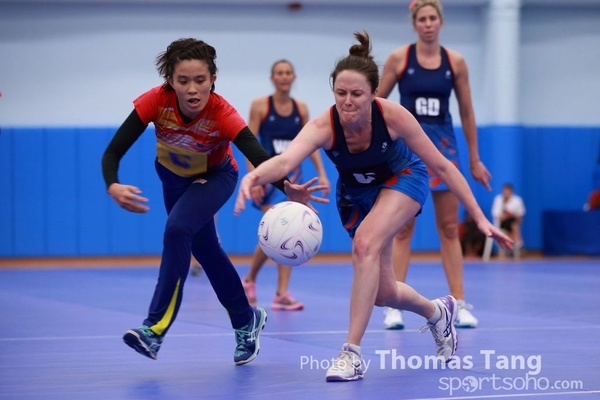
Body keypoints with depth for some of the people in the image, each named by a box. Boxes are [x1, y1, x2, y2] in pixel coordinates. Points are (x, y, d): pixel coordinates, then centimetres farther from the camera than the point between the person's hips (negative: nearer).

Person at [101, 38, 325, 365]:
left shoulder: (222, 114, -38)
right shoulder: (156, 101, -33)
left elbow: (261, 159, -48)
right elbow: (113, 152, -32)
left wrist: (287, 188, -68)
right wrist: (113, 186, -52)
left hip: (215, 178, -3)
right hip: (173, 176, 3)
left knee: (177, 230, -27)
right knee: (204, 250, 12)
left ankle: (155, 329, -23)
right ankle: (246, 321, 35)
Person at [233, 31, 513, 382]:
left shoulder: (392, 115, -33)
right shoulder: (324, 126, -34)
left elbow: (442, 166, -22)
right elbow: (286, 160, -54)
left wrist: (480, 218, -23)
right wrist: (255, 175, -77)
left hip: (403, 179, -3)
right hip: (355, 194, 3)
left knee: (366, 243, -31)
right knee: (383, 292, 6)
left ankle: (352, 353, -25)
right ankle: (438, 312, 40)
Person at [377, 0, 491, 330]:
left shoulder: (455, 62, 1)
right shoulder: (399, 58, -4)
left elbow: (467, 112, 7)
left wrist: (475, 159, 8)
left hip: (442, 145, 2)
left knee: (449, 228, 3)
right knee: (403, 229, 0)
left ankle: (459, 304, 5)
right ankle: (394, 306, 2)